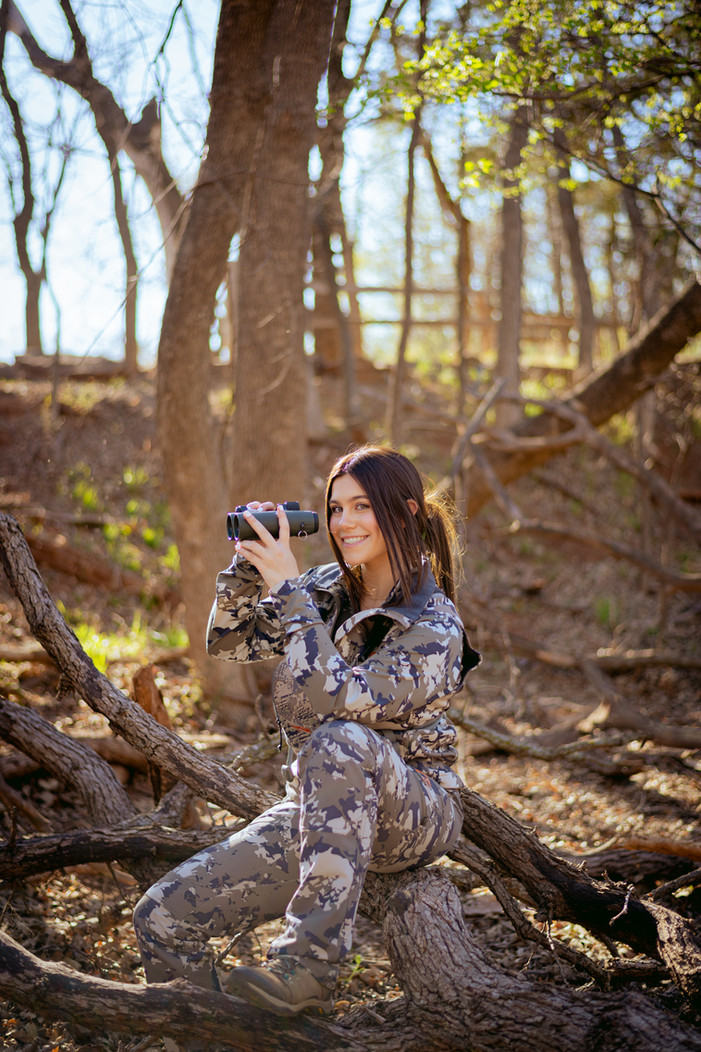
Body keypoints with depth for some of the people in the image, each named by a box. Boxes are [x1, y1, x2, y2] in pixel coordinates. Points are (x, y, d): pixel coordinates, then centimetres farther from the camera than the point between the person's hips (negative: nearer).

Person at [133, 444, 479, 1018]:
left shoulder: (434, 627, -17)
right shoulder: (327, 589, 4)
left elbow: (335, 698, -30)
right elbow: (228, 644, 10)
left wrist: (288, 587, -25)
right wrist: (247, 566, -6)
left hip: (416, 813, -6)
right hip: (322, 808, 6)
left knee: (341, 740, -41)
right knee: (162, 917, -11)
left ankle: (309, 969, -36)